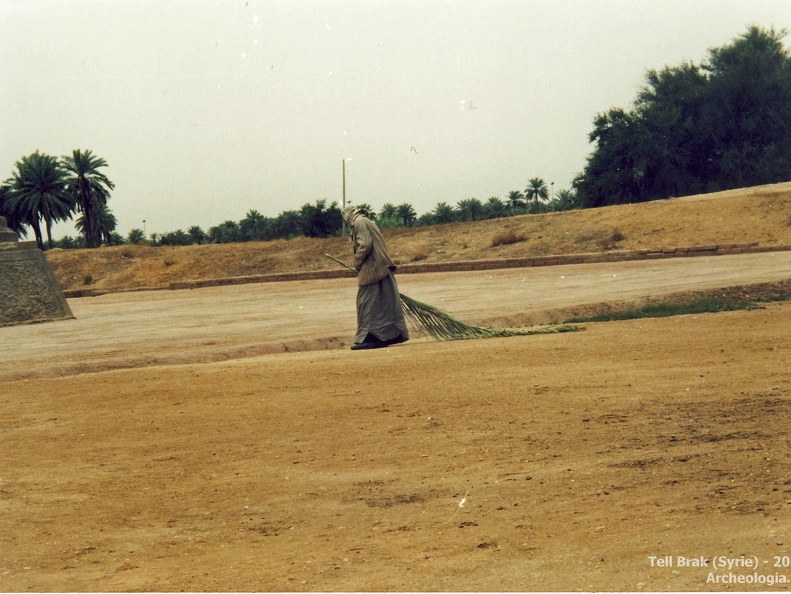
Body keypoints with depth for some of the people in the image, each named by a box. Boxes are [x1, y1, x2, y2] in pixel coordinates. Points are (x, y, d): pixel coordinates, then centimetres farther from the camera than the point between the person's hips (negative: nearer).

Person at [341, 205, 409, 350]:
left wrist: (357, 263, -7)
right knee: (385, 303, 11)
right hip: (382, 268, 10)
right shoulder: (367, 222, 21)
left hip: (371, 271, -10)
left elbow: (365, 245, -19)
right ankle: (394, 334, 14)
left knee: (367, 303, -8)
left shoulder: (359, 223, -8)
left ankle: (369, 338, -10)